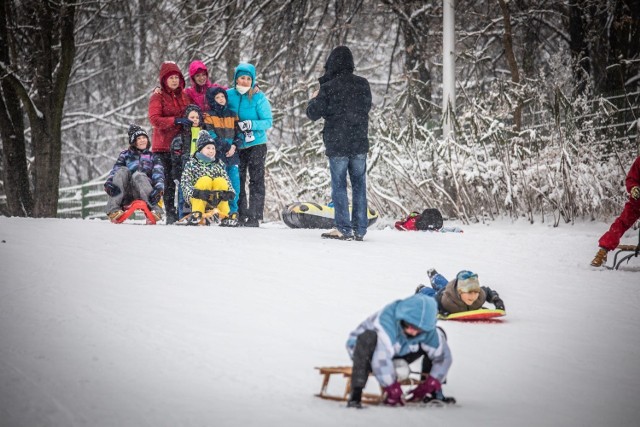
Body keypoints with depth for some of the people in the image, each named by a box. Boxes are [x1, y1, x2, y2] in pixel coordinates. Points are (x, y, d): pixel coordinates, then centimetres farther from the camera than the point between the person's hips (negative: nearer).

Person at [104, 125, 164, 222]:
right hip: (126, 194, 1)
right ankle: (113, 209, -35)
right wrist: (108, 183, -15)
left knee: (138, 175, -30)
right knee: (122, 171, -24)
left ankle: (155, 210, -46)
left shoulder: (153, 157, 20)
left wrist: (159, 188, -19)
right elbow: (114, 170, 7)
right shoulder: (125, 155, 22)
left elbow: (158, 174, 3)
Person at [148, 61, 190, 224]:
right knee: (169, 181, -4)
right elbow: (155, 119, -12)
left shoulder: (185, 96, 15)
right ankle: (171, 215, -1)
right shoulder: (158, 97, 1)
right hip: (164, 145, -3)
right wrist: (176, 120, -22)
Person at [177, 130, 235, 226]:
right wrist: (196, 192, -31)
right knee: (205, 180, -29)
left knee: (220, 181, -24)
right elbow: (185, 183, -11)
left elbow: (227, 182, 3)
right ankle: (197, 215, -33)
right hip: (197, 199, -2)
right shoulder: (192, 164, 1)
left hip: (215, 199, 2)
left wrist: (230, 192, -20)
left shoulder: (219, 165, 12)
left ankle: (223, 215, -21)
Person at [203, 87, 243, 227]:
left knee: (234, 185, -3)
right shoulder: (209, 116, 5)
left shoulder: (232, 115, 17)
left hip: (233, 154, 4)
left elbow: (239, 133, 13)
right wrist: (225, 147, -14)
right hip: (218, 155, -4)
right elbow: (211, 135, -6)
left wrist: (234, 146, -5)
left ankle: (233, 212, 4)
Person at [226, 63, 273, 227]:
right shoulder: (229, 95, 2)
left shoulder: (258, 97, -6)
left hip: (256, 144, -3)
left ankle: (254, 217, -4)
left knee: (256, 181, -4)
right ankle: (240, 216, 14)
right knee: (237, 180, 6)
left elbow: (268, 121, -7)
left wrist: (251, 124, -21)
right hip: (236, 145, 3)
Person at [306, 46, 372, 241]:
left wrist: (314, 99, 14)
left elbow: (313, 113, -5)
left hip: (337, 144, -4)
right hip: (360, 143, 4)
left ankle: (344, 228, -1)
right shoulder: (363, 84, 1)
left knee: (339, 185, 3)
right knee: (359, 185, 9)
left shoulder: (328, 88, -12)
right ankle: (360, 229, 8)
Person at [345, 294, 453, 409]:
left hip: (396, 355, 6)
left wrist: (429, 386, -20)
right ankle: (355, 396, -42)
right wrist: (393, 389, -41)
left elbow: (443, 356, -13)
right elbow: (381, 360, -48)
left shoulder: (428, 329, -20)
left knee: (439, 335, -7)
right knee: (368, 338, -43)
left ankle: (432, 394, 0)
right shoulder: (386, 323, -40)